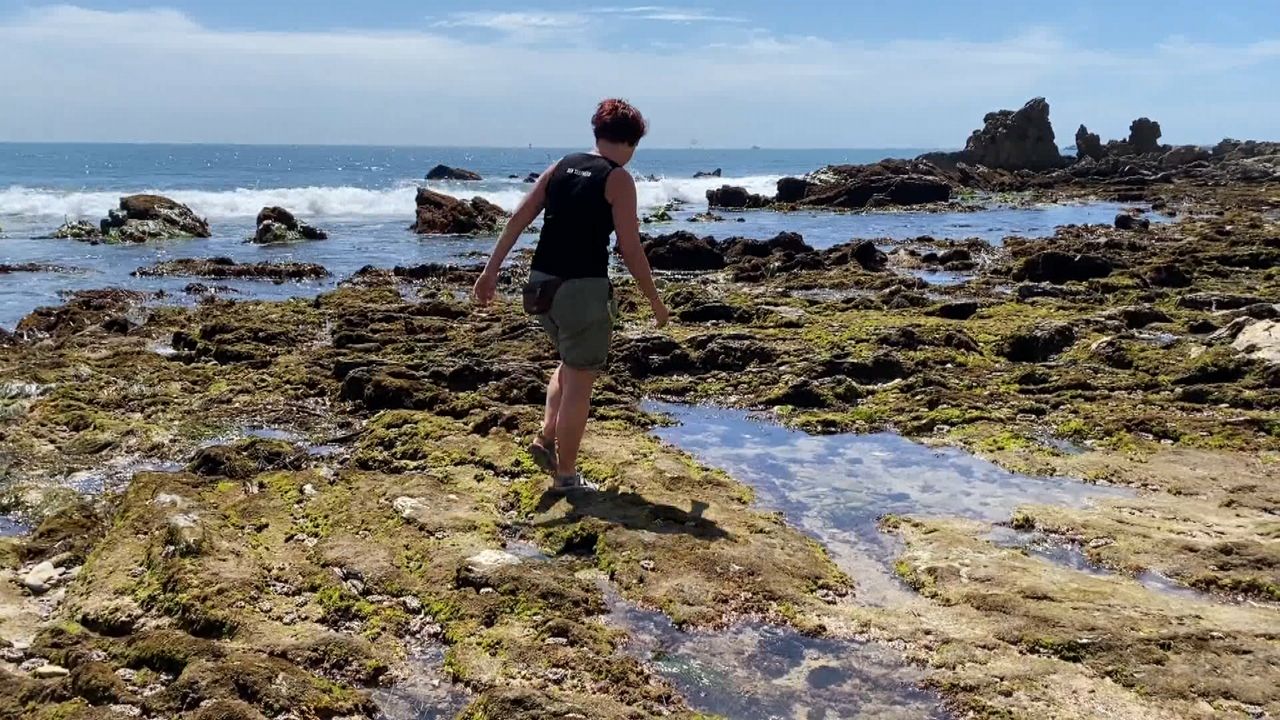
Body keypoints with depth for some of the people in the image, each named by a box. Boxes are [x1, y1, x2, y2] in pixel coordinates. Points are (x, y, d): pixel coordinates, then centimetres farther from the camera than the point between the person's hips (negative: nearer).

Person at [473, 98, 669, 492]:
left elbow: (519, 217, 6)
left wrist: (492, 269, 9)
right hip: (582, 286, -7)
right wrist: (654, 300, 1)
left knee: (571, 363, 28)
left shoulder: (561, 166, 11)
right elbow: (630, 248, -9)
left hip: (541, 282, 7)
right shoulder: (618, 179, -6)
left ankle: (546, 437, 18)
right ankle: (565, 475, 13)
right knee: (579, 380, 5)